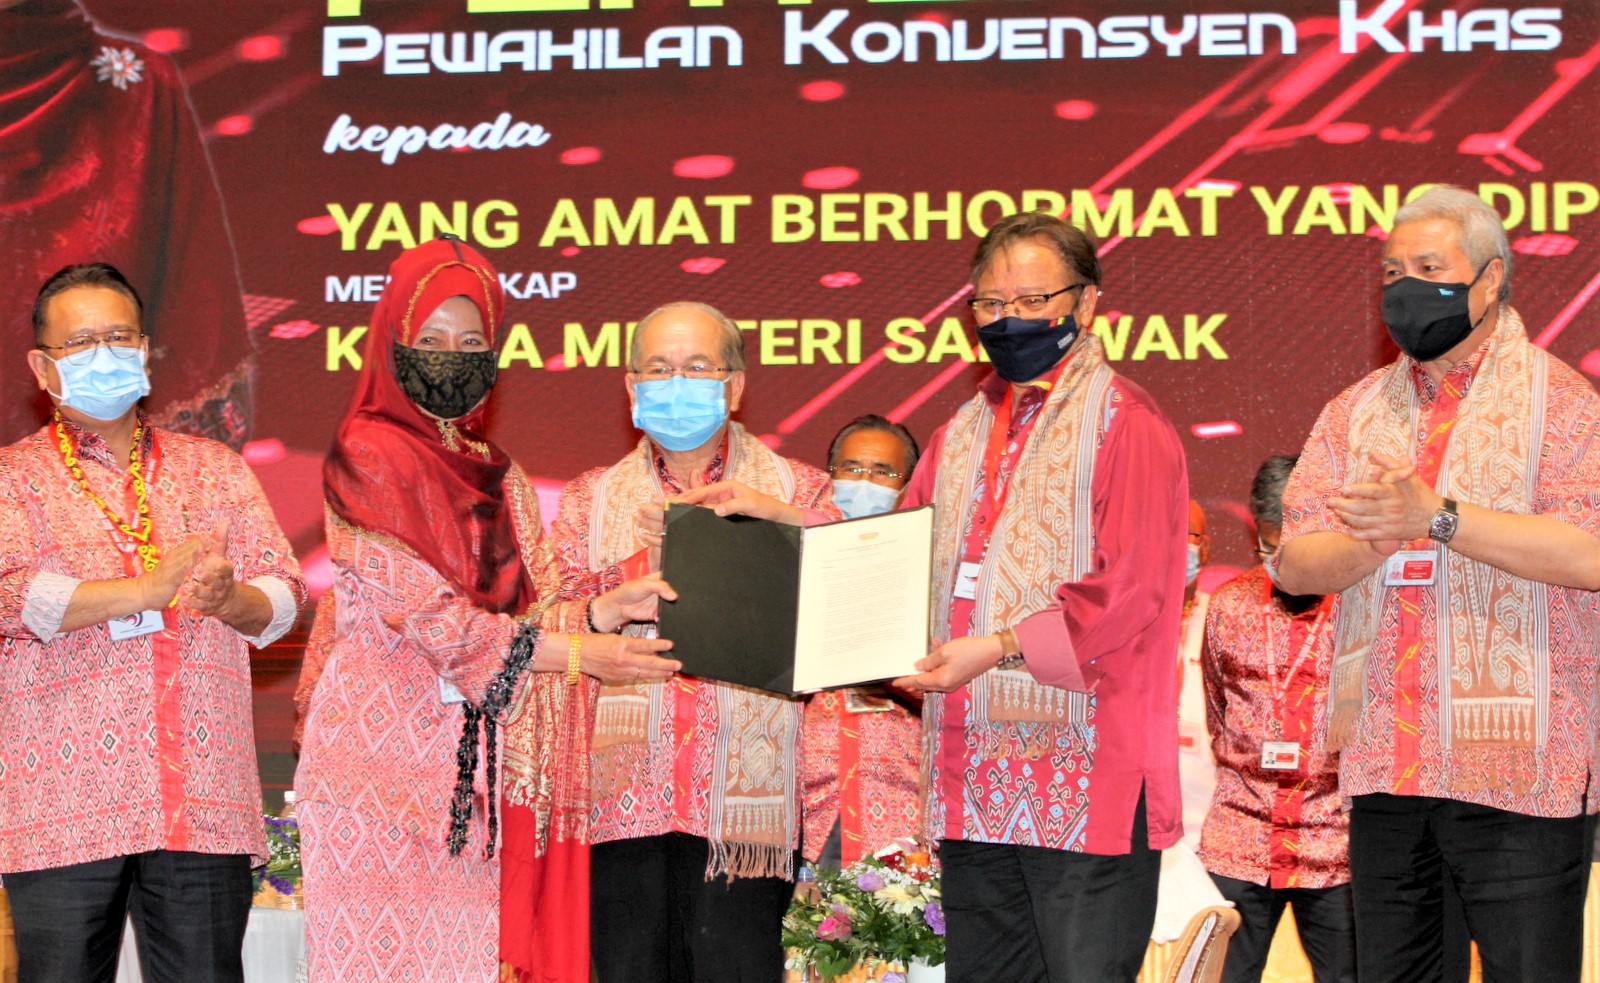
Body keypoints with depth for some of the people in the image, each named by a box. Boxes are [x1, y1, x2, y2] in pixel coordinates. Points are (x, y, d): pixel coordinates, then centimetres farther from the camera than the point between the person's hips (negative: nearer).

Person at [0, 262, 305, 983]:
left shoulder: (216, 470, 19)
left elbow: (282, 594, 12)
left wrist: (230, 600, -11)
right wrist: (144, 591, -18)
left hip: (205, 800, 2)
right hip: (65, 806, -2)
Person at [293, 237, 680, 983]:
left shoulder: (498, 476, 19)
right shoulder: (368, 456, -4)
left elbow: (530, 611, 15)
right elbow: (429, 615, -14)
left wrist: (607, 610, -5)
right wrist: (579, 655, -17)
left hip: (477, 772, 6)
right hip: (386, 756, -6)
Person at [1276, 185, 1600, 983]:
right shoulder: (1354, 413, 15)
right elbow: (1295, 565, 6)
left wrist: (1439, 518, -18)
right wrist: (1375, 540, -15)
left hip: (1515, 768, -5)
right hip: (1383, 766, 5)